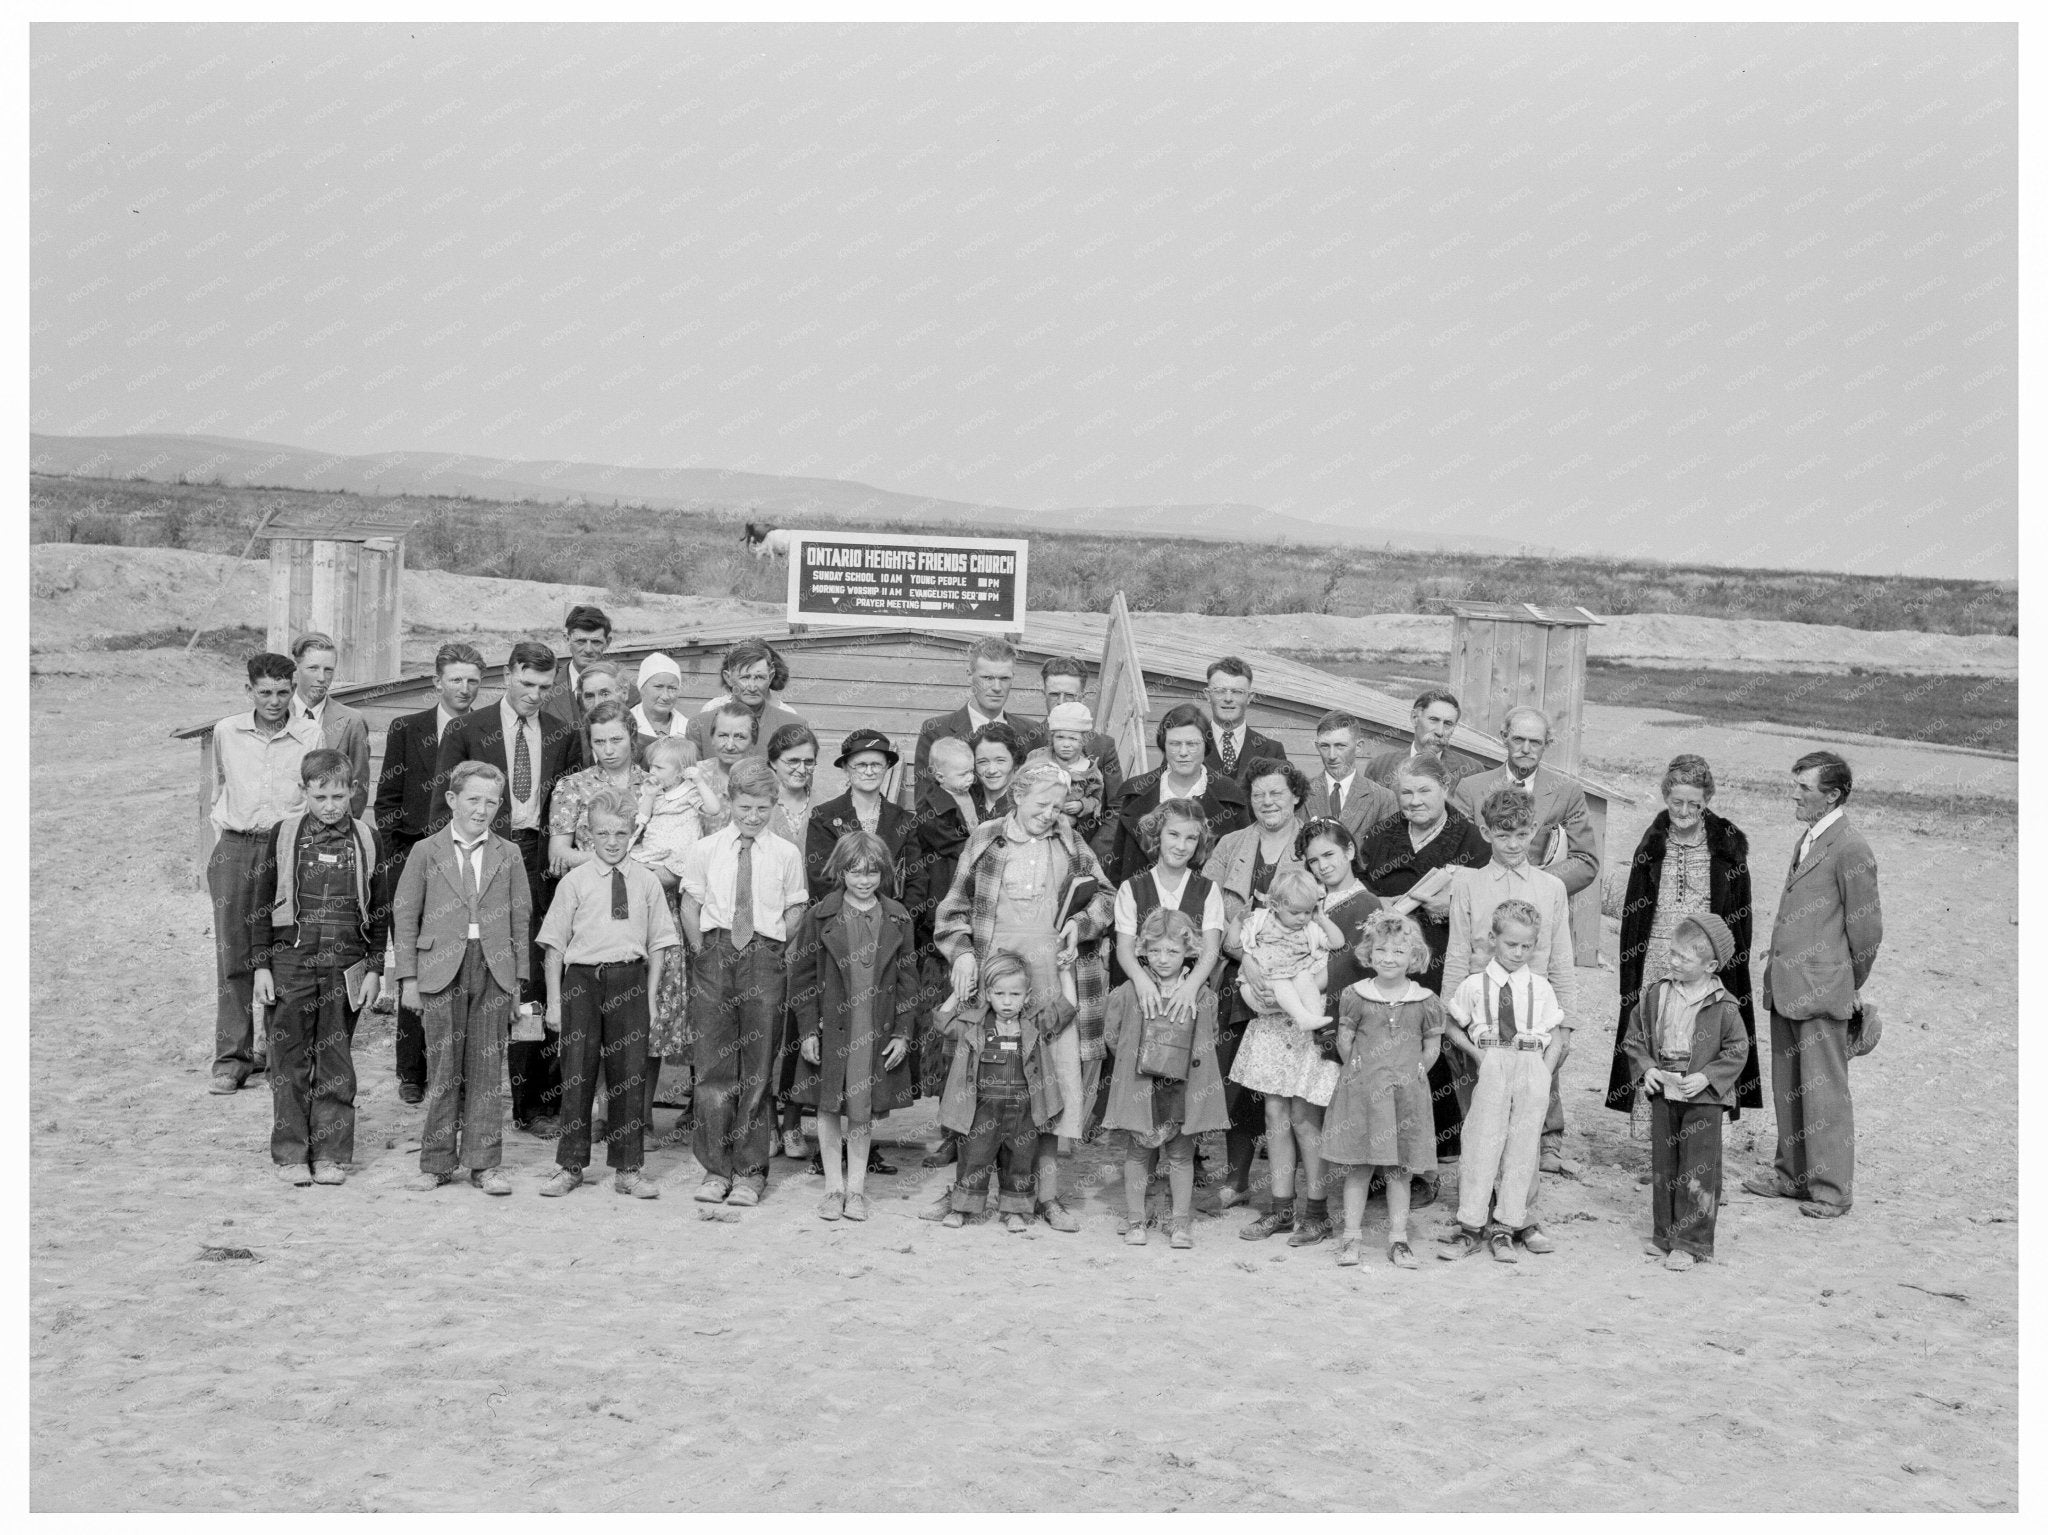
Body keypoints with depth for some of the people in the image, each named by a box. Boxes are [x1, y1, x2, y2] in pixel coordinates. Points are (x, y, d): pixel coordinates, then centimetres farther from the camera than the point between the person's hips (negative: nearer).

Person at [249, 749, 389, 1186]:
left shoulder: (366, 839, 5)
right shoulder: (284, 835, 2)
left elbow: (379, 909, 8)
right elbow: (263, 904, 4)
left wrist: (374, 968, 4)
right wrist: (262, 966, 0)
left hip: (346, 967, 1)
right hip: (292, 961, -1)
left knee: (336, 1060, 5)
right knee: (290, 1059, 2)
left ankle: (332, 1154, 11)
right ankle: (291, 1154, 10)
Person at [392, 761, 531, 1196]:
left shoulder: (508, 855, 9)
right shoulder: (426, 852, 4)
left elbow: (521, 919, 11)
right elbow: (404, 916, 4)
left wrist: (518, 977, 5)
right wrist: (408, 977, -2)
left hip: (494, 971, 1)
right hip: (441, 969, -1)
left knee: (487, 1069, 3)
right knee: (442, 1067, 1)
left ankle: (484, 1163, 10)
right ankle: (437, 1163, 11)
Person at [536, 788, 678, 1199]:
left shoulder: (647, 882, 4)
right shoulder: (574, 882, 0)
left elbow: (658, 944, 8)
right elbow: (555, 944, 2)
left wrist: (651, 996, 1)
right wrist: (554, 1002, 0)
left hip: (629, 980, 1)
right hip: (581, 979, -1)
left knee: (629, 1075, 4)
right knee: (576, 1073, 5)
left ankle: (628, 1169, 14)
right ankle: (570, 1166, 17)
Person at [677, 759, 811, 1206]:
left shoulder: (786, 854, 4)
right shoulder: (705, 850, 5)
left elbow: (795, 909, 10)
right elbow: (690, 905, 8)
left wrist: (771, 947, 3)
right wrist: (703, 953, 3)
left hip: (764, 957, 0)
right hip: (714, 955, 0)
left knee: (757, 1069, 2)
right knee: (713, 1065, 1)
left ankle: (750, 1172, 10)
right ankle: (716, 1169, 10)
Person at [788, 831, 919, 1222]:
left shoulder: (897, 919, 2)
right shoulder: (820, 916, -2)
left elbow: (907, 979, 5)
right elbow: (802, 976, 0)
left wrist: (903, 1032, -1)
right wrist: (807, 1031, -5)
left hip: (877, 1032, 1)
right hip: (830, 1028, -1)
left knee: (864, 1109, 8)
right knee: (829, 1106, 6)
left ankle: (856, 1187, 19)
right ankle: (834, 1186, 18)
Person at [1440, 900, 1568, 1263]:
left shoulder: (1540, 988, 10)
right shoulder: (1475, 984, 6)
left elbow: (1557, 1035, 12)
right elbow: (1453, 1026, 12)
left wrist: (1544, 1073, -1)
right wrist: (1477, 1054, -3)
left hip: (1533, 1068, 2)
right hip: (1491, 1067, -2)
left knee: (1522, 1148, 1)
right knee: (1482, 1143, -4)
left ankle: (1504, 1230, 7)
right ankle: (1470, 1226, 3)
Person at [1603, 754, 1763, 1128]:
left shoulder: (1727, 845, 3)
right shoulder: (1652, 844, 8)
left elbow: (1740, 912, 6)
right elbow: (1633, 910, 10)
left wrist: (1735, 956, -1)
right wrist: (1631, 966, 4)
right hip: (1655, 958, 2)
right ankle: (1648, 1122, 6)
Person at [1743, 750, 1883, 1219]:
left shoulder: (1850, 849, -14)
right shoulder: (1807, 840, 15)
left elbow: (1867, 927, -10)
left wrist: (1852, 984, 1)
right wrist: (1777, 964, 16)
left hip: (1822, 991, -9)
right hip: (1786, 987, 9)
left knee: (1824, 1092, 0)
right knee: (1787, 1088, 15)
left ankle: (1832, 1190, 9)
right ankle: (1792, 1173, 27)